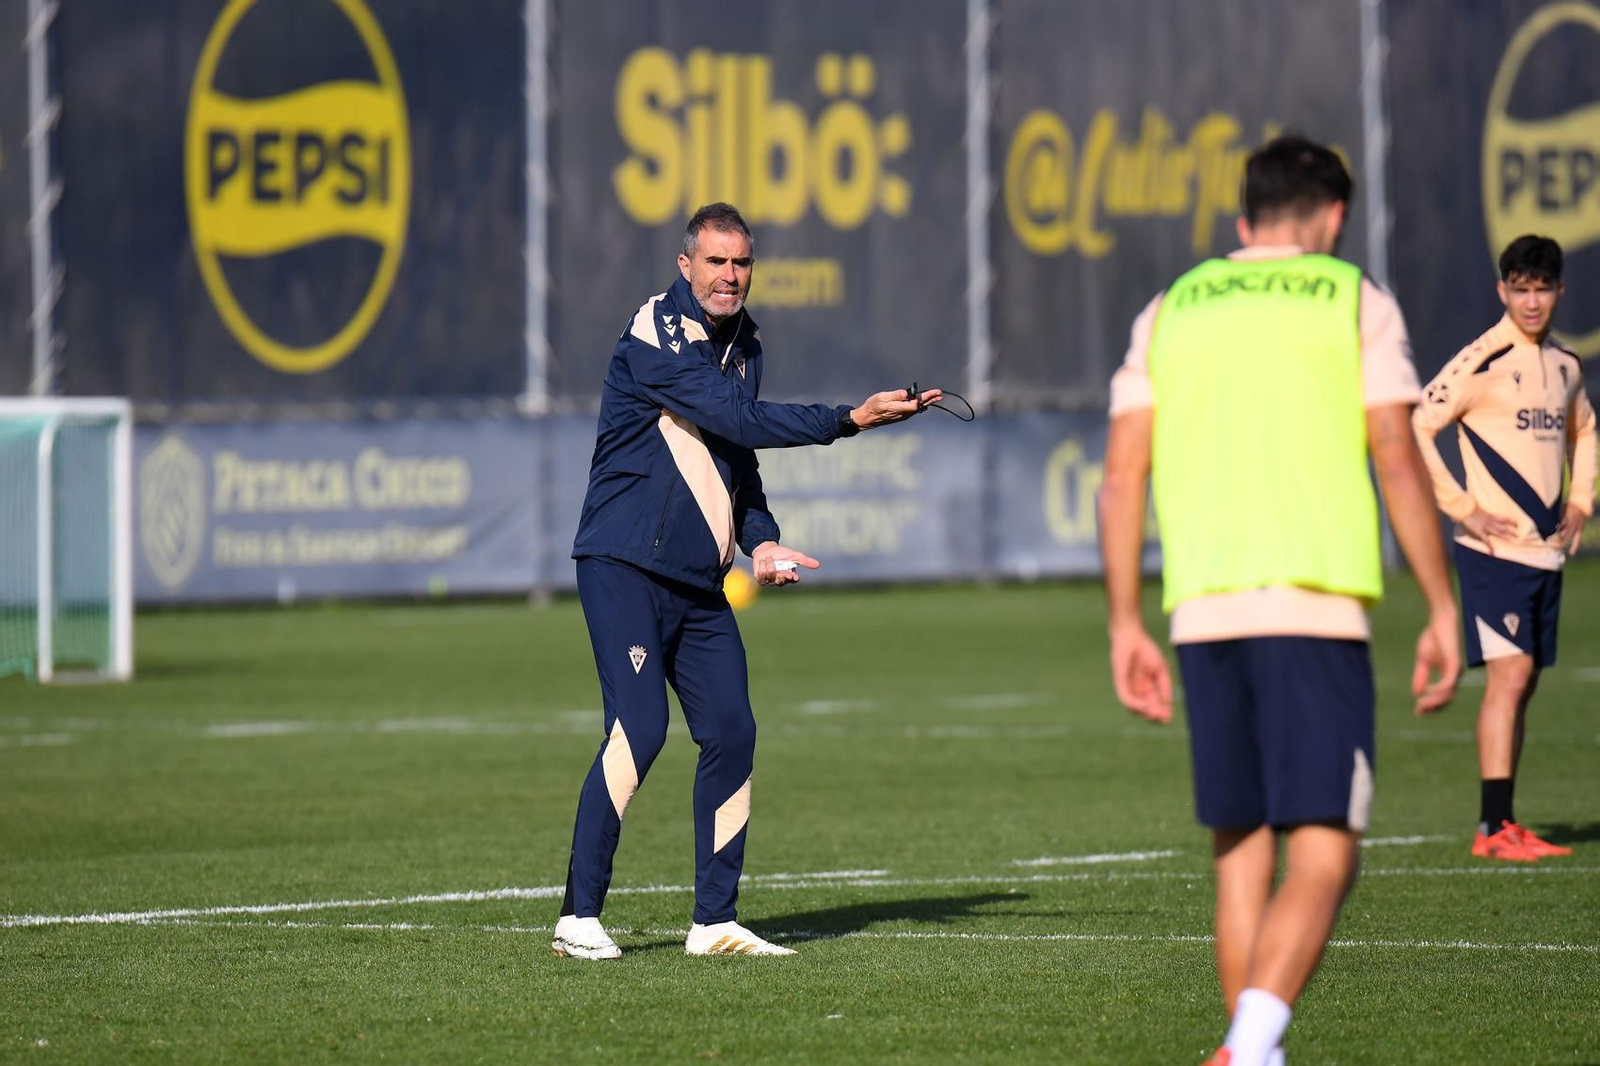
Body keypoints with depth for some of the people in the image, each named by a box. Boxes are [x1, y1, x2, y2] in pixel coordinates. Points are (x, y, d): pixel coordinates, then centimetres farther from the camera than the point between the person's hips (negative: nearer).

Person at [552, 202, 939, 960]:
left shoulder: (742, 341, 13)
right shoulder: (658, 336, -14)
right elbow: (740, 421, -23)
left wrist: (758, 540, 5)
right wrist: (851, 419, -25)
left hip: (699, 583, 8)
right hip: (624, 567, -8)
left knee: (732, 732, 1)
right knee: (639, 728, -17)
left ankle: (715, 921, 8)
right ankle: (578, 918, -13)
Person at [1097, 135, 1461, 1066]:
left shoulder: (1171, 310, 16)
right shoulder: (1354, 300, 7)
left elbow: (1123, 479, 10)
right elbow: (1399, 465, -2)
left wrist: (1126, 628, 14)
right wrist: (1443, 612, 2)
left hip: (1204, 608, 4)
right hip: (1316, 605, -4)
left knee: (1241, 850, 15)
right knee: (1324, 857, -7)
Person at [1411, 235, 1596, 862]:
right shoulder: (1483, 362, -11)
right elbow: (1416, 429, -14)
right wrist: (1463, 507, -15)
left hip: (1547, 549, 7)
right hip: (1494, 548, -7)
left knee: (1524, 682, 8)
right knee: (1508, 675, -14)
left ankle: (1505, 824, 12)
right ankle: (1492, 829, -14)